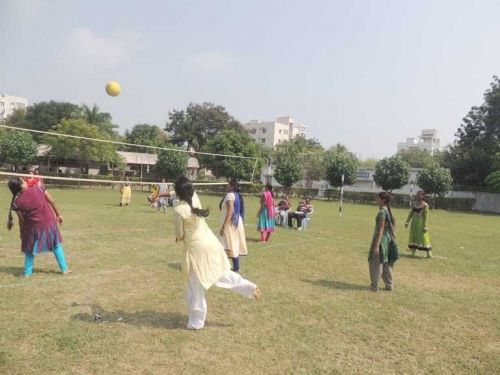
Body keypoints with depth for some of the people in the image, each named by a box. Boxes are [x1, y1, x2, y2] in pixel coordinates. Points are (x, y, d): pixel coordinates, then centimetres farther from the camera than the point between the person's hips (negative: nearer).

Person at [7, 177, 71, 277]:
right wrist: (58, 215, 8)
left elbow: (22, 220, -6)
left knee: (30, 250, 21)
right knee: (56, 246, 17)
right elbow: (52, 201, -5)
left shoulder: (17, 203, -12)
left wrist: (22, 234, 9)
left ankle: (27, 272, 28)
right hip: (49, 222, 1)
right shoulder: (38, 189, -11)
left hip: (34, 227, -1)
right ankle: (64, 269, 22)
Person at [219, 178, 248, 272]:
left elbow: (230, 211, -24)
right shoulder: (237, 195, 11)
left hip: (230, 224, -9)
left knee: (231, 246, -2)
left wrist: (223, 226, -24)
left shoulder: (230, 195, -16)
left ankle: (236, 268, 3)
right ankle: (236, 267, 23)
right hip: (237, 223, 9)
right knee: (235, 245, 15)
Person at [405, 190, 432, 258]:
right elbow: (410, 214, 11)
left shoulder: (425, 205, -6)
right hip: (413, 223, 6)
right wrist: (407, 222, 3)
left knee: (423, 238, -4)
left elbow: (425, 216, -10)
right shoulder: (414, 204, 10)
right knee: (413, 237, 9)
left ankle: (429, 253, 4)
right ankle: (413, 252, 17)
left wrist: (425, 226, -14)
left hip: (420, 223, -6)